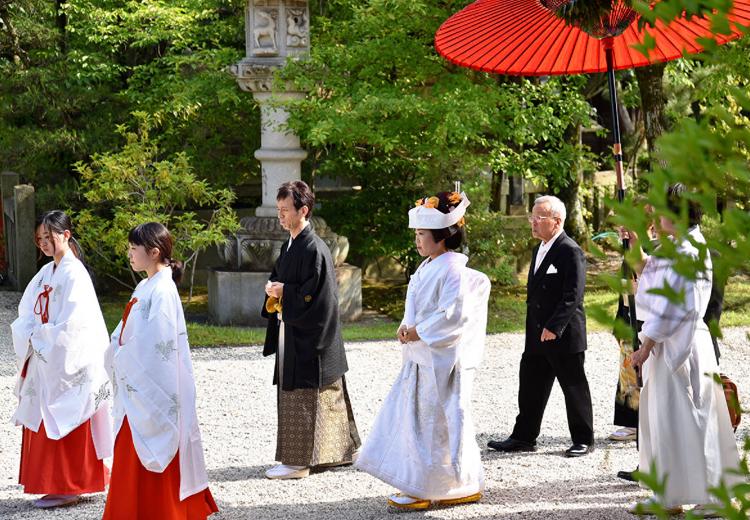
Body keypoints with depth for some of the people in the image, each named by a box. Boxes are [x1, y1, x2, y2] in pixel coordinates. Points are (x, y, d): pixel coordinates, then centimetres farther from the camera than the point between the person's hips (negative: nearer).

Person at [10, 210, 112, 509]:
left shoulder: (74, 274, -14)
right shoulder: (45, 273, 12)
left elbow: (73, 324, -20)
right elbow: (26, 315, 12)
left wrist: (40, 338, -11)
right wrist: (30, 338, -7)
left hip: (64, 365, -8)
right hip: (43, 363, 8)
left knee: (60, 427, -3)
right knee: (41, 425, 11)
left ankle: (67, 488, 4)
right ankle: (53, 483, 18)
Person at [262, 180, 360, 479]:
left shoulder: (313, 249, -17)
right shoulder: (290, 246, 12)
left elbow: (315, 294, -21)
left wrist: (284, 292, -15)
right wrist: (275, 291, 2)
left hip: (308, 336, -9)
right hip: (291, 329, 9)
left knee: (301, 397, -4)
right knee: (326, 396, 15)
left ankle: (298, 461, 2)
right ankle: (340, 451, 24)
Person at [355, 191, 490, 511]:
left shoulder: (453, 270, -17)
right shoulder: (428, 268, 14)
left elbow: (452, 315, -25)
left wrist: (418, 332, -18)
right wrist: (406, 326, 2)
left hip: (442, 361, -10)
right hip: (421, 359, 10)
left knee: (433, 424, -4)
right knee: (415, 421, 13)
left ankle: (425, 491, 4)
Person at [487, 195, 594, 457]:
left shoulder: (570, 251, -15)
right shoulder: (539, 250, 15)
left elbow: (573, 296, -21)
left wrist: (553, 327, -24)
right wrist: (534, 330, 17)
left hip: (564, 336, -9)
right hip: (537, 337, 9)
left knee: (574, 389, 3)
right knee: (530, 388, 10)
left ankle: (583, 440, 13)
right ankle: (523, 438, 17)